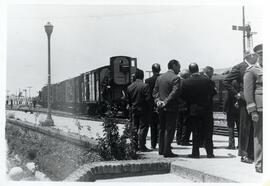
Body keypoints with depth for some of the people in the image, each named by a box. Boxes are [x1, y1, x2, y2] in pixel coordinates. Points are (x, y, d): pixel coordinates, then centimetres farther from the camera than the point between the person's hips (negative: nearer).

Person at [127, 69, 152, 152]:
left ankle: (134, 145, 16)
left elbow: (128, 99, 8)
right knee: (143, 127, 1)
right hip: (143, 110, -5)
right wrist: (149, 108, -2)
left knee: (134, 127, 12)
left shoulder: (130, 87, 4)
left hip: (134, 110, 5)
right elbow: (148, 99, -15)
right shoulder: (145, 86, -14)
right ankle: (142, 146, -1)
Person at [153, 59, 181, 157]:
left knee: (162, 129, 15)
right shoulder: (175, 78, -11)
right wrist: (166, 102, -17)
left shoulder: (159, 77, 11)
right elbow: (174, 93, -20)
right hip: (171, 108, -7)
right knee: (169, 129, -2)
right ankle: (167, 151, 0)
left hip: (161, 108, 7)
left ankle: (161, 150, 21)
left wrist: (157, 101, -1)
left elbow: (155, 92, 10)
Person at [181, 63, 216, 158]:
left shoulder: (186, 82, -9)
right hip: (206, 109, 0)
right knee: (207, 132, 8)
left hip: (193, 110, 0)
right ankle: (209, 152, 11)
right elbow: (213, 93, 1)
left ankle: (195, 153, 9)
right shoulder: (207, 80, -8)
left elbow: (183, 96, -3)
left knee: (195, 132, 8)